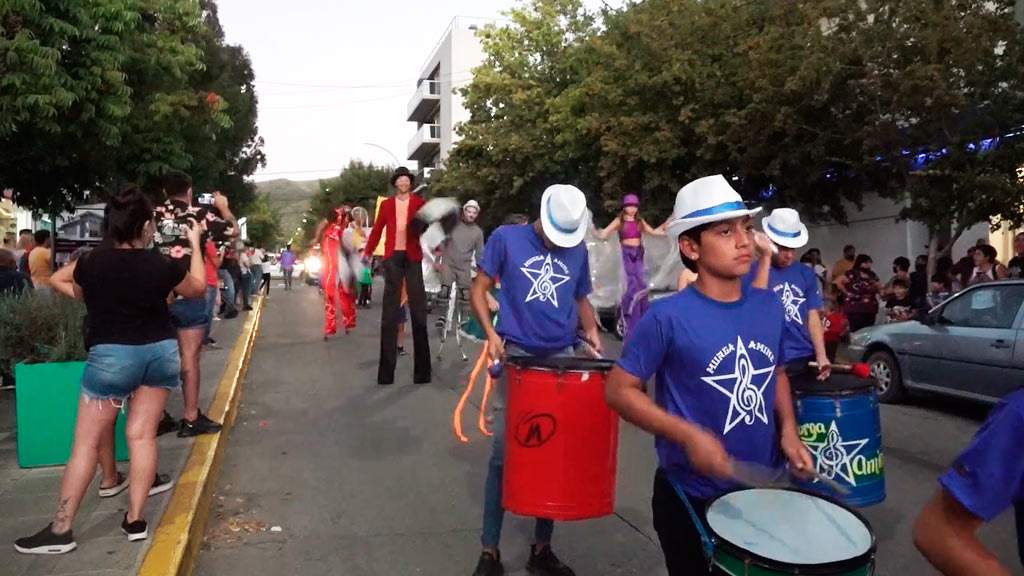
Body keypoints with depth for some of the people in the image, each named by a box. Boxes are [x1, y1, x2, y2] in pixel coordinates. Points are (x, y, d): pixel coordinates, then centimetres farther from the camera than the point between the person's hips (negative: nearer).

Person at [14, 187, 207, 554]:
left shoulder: (91, 264, -9)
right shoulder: (161, 266, -7)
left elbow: (79, 295, 13)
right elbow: (198, 288, 12)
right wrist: (195, 244, 19)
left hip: (111, 356, -2)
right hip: (160, 352, 2)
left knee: (86, 442, 4)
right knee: (142, 435, 8)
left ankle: (60, 530, 9)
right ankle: (135, 520, 11)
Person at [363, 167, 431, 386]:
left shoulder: (420, 203, 5)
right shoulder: (386, 204, 12)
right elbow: (377, 229, 11)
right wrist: (367, 252, 3)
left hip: (413, 257, -2)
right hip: (392, 258, 2)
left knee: (418, 309, 0)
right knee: (389, 312, 3)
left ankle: (422, 369, 5)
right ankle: (386, 370, 7)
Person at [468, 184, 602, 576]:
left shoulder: (578, 250, 9)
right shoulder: (506, 238, -1)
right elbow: (479, 289, 1)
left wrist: (591, 330, -1)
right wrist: (491, 334, -13)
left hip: (562, 359, 3)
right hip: (516, 355, -3)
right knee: (504, 452, -3)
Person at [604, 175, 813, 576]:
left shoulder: (770, 307, -2)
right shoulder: (669, 317, -19)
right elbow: (619, 390, -14)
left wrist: (788, 430, -3)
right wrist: (688, 436, -24)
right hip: (692, 497, -5)